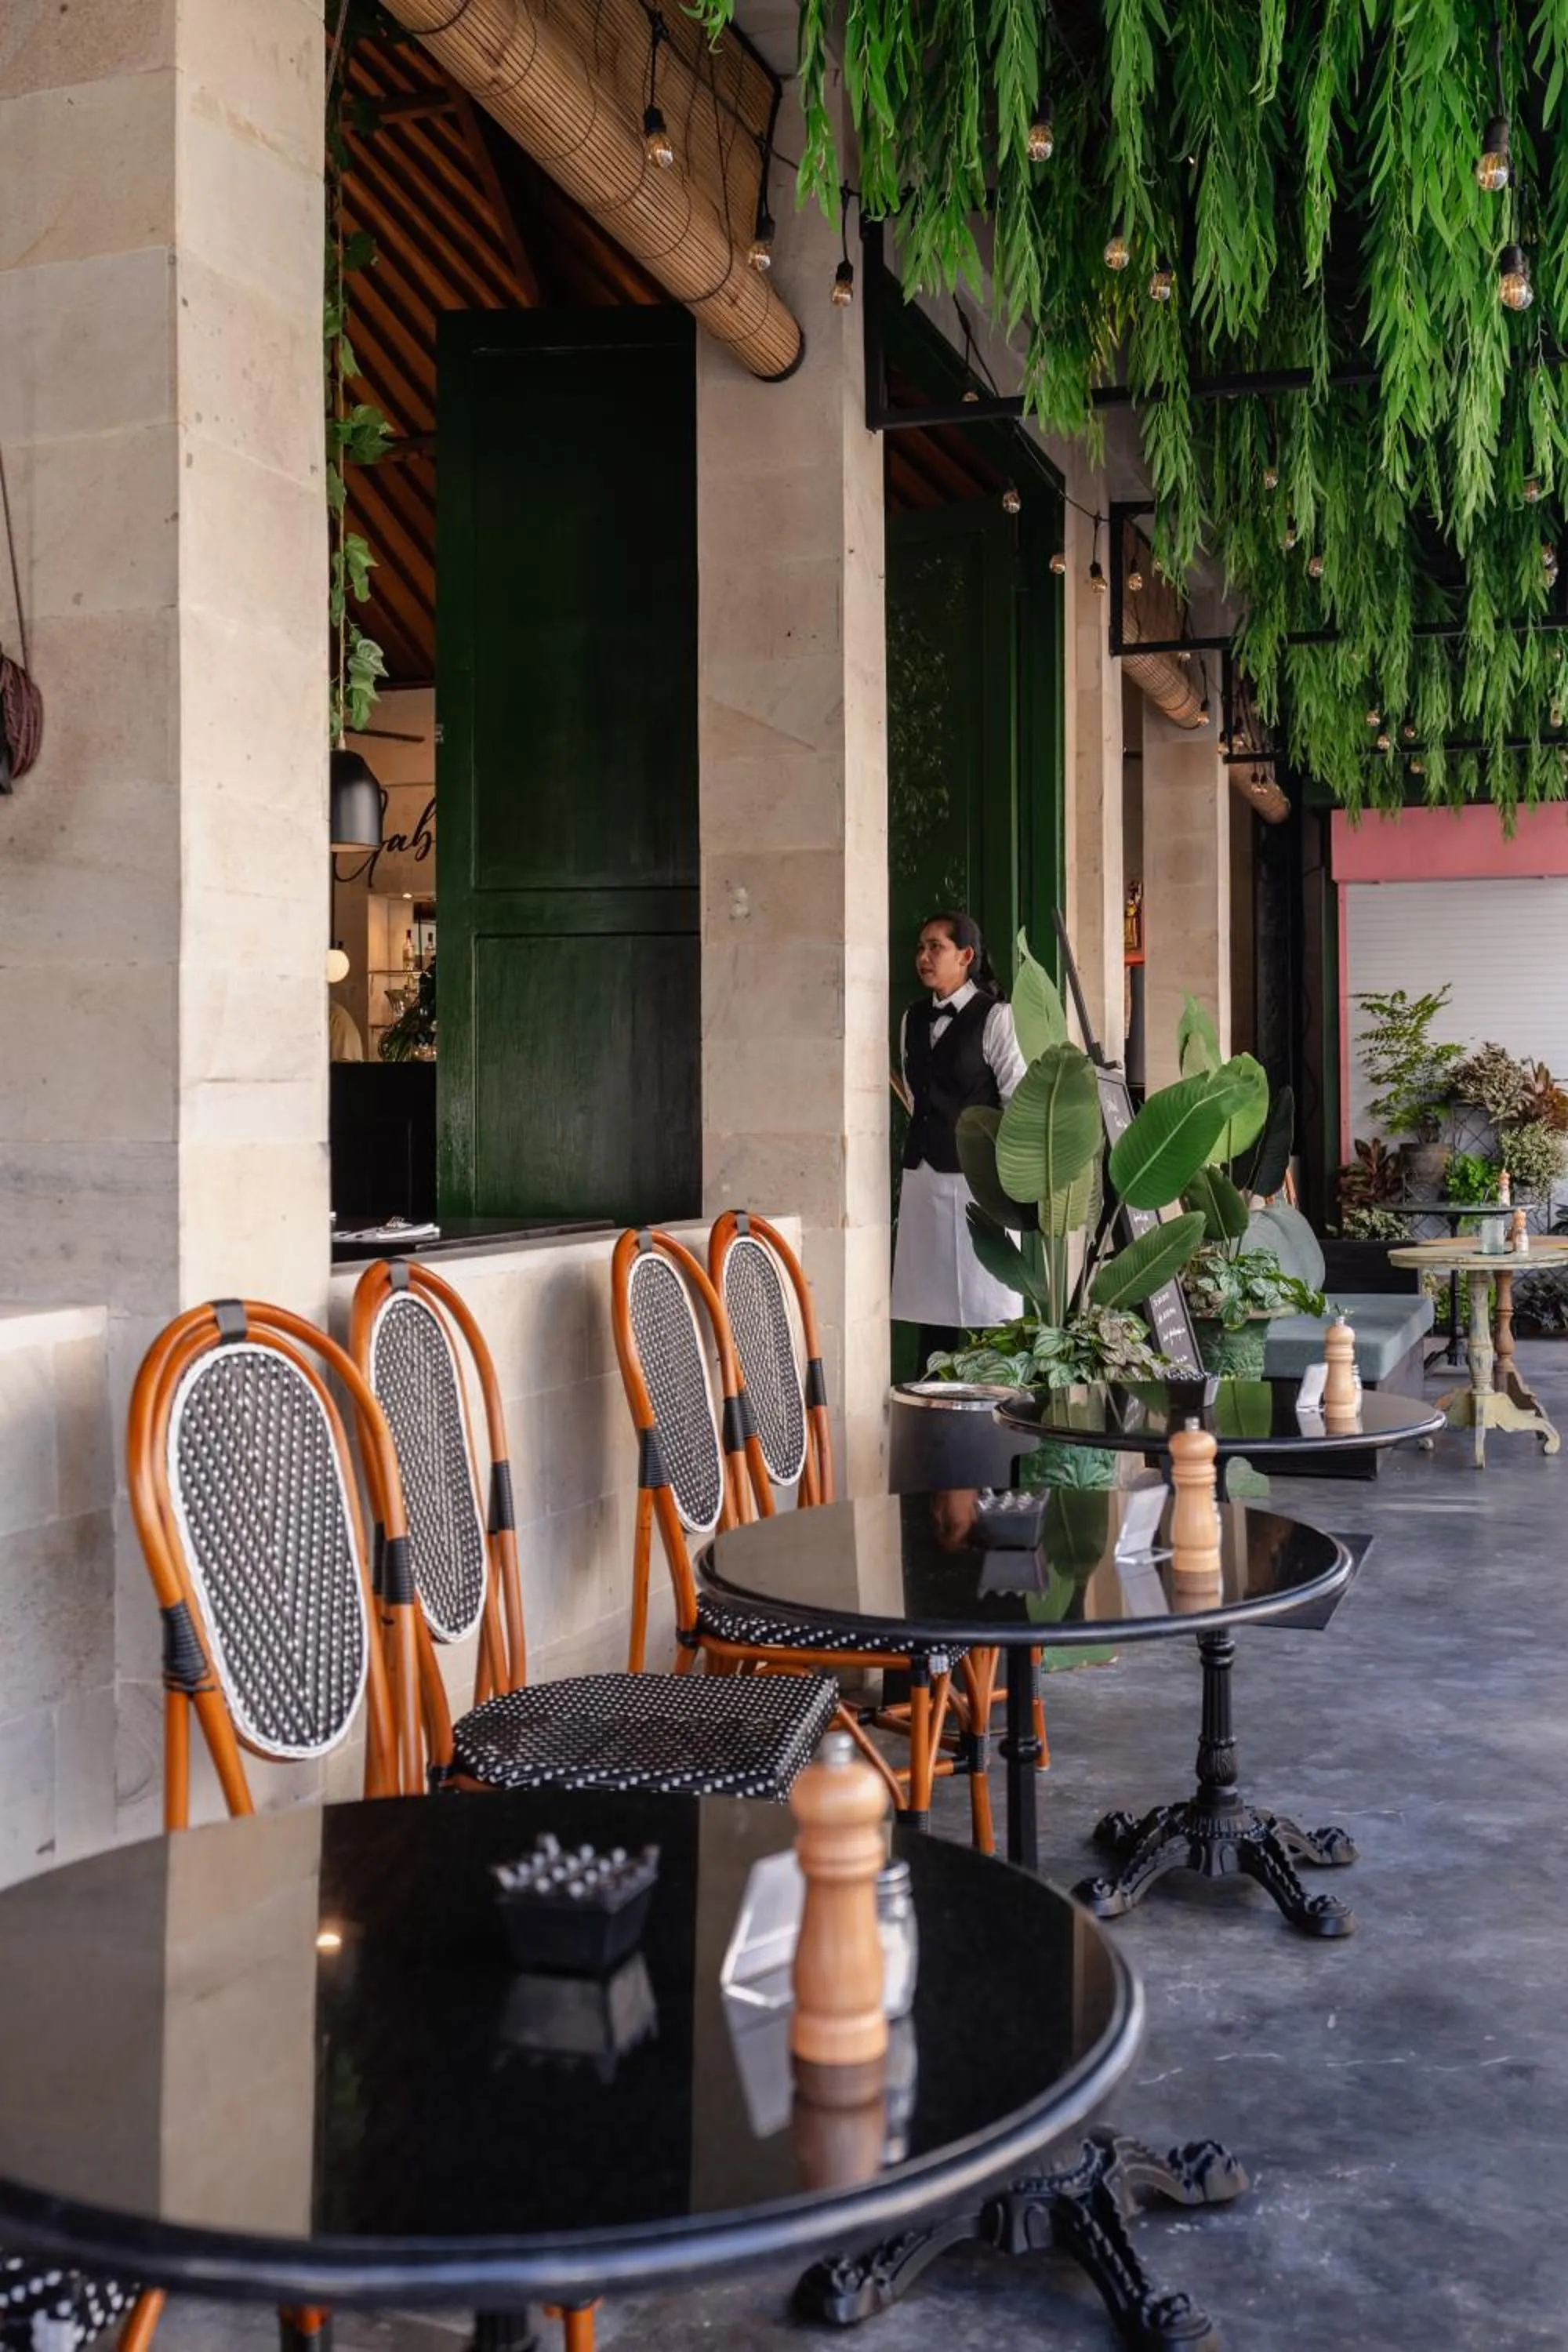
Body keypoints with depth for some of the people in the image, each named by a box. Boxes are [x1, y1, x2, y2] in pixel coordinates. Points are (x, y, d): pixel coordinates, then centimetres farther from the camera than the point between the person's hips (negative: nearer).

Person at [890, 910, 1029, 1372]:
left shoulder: (994, 1017, -6)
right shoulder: (913, 1019, 13)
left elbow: (1018, 1098, -8)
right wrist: (922, 1144, 14)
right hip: (923, 1173, 6)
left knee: (984, 1302, -4)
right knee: (930, 1299, 9)